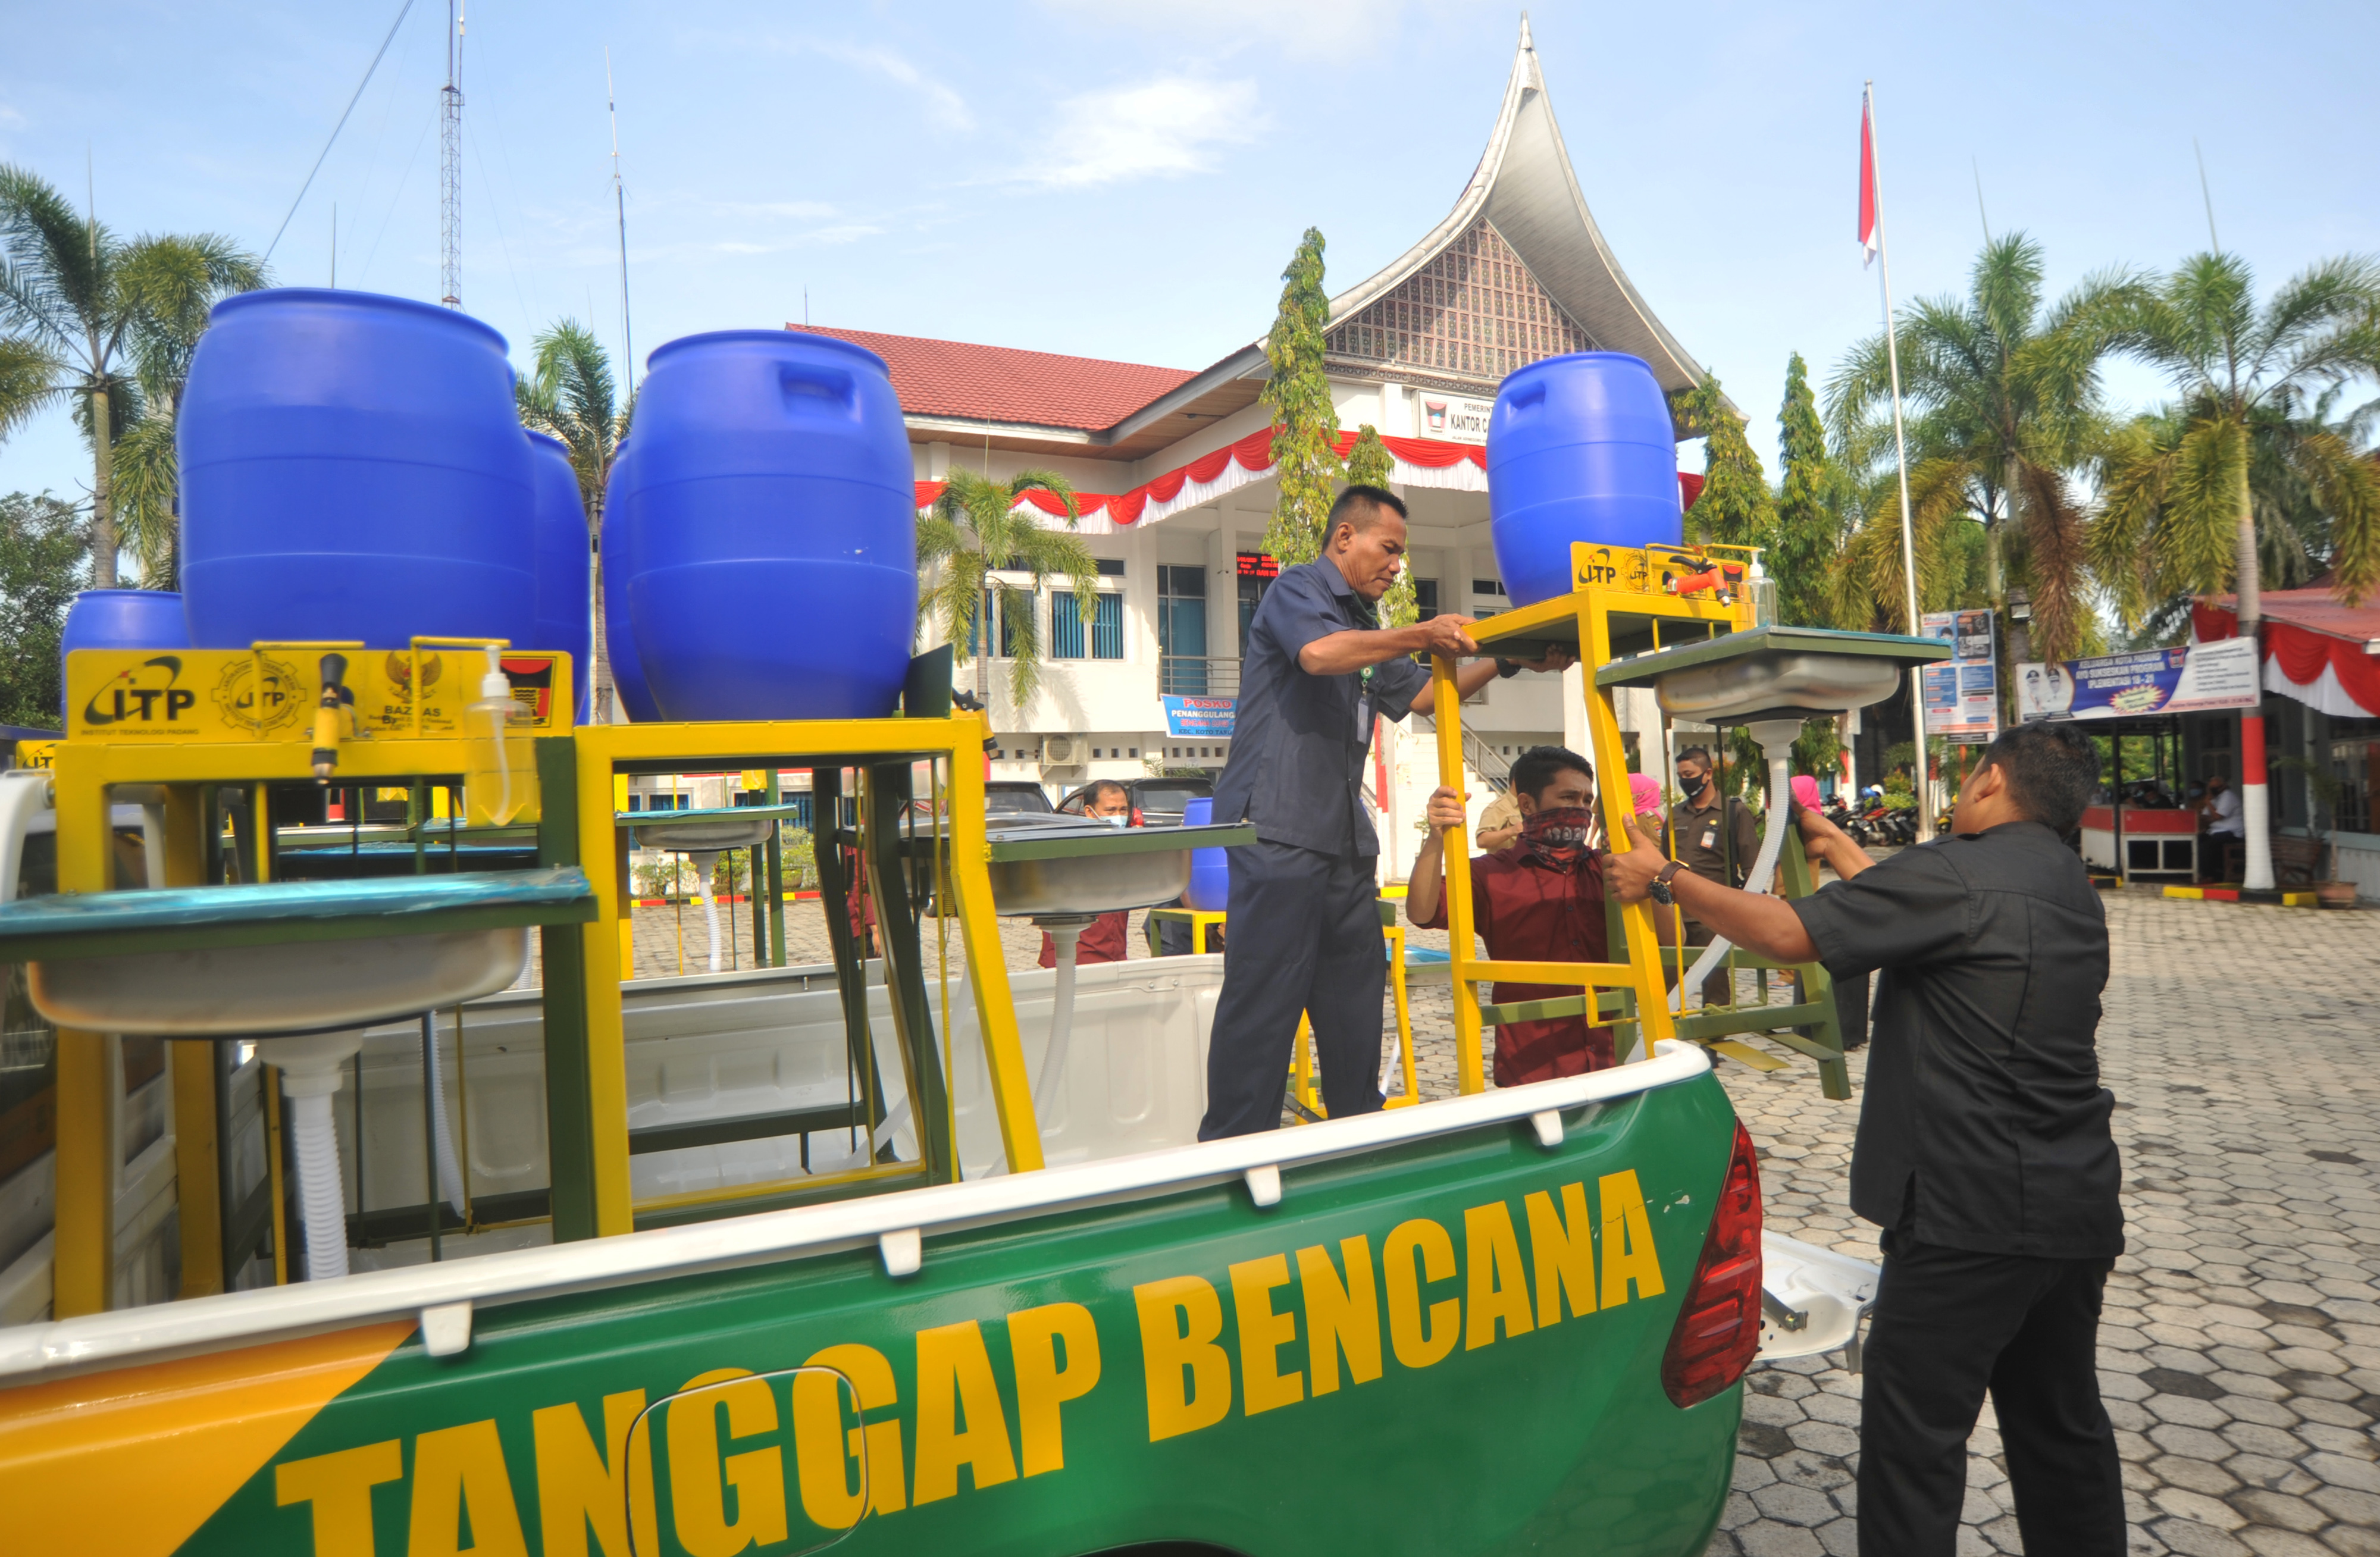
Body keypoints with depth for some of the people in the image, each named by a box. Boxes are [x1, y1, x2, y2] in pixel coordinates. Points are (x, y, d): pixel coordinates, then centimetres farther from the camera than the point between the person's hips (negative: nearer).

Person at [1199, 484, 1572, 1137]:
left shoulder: (1366, 627, 27)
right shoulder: (1298, 588, -1)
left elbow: (1421, 693, 27)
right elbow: (1320, 652, -22)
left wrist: (1508, 661, 19)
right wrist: (1420, 636, -17)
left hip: (1344, 838, 9)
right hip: (1278, 828, -9)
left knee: (1354, 1002, 12)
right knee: (1263, 1003, -9)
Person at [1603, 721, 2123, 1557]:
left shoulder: (1958, 872, -17)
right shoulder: (2072, 886, 12)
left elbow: (1788, 933, -18)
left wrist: (1664, 879, -7)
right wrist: (1838, 848, 28)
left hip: (1974, 1213, -9)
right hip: (2077, 1206, 9)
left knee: (1913, 1432, 1)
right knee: (2061, 1423, 20)